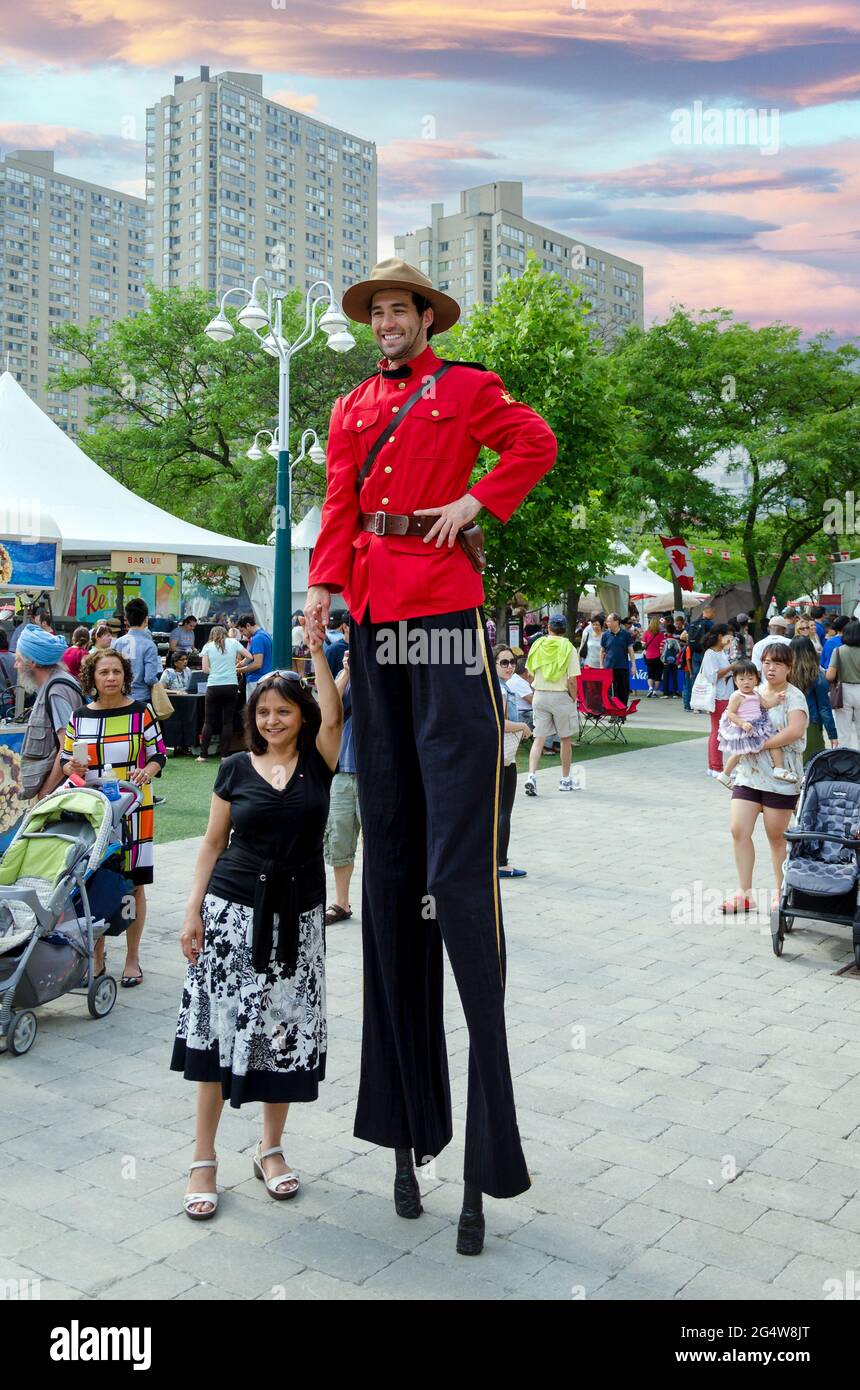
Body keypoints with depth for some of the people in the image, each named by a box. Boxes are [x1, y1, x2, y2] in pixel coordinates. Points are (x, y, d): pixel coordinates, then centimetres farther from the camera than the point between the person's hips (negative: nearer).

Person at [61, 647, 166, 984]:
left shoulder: (141, 712, -1)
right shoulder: (79, 716, 7)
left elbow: (159, 754, 2)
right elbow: (65, 759, 12)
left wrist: (146, 772, -18)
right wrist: (73, 768, -10)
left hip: (133, 810, -2)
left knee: (133, 885, 3)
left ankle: (132, 959, 17)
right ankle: (96, 959, 19)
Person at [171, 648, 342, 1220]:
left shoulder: (318, 762, 2)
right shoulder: (237, 768, 3)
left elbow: (333, 717, -18)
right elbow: (213, 843, 5)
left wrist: (317, 653, -22)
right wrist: (194, 910, -1)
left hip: (297, 915, 1)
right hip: (234, 909, 0)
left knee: (288, 1032, 6)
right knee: (220, 1028, 1)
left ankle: (272, 1147, 25)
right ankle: (204, 1159, 13)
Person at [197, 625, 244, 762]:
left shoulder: (208, 646, 6)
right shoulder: (233, 642, 7)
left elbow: (205, 669, 0)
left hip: (213, 686, 0)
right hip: (231, 685, 0)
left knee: (209, 721, 6)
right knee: (228, 721, 6)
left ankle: (203, 754, 3)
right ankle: (225, 754, 4)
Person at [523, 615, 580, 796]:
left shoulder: (537, 645, 2)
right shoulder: (568, 648, -9)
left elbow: (531, 674, 5)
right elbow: (572, 681, -12)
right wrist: (574, 699, 1)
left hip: (540, 695, 3)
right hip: (561, 696, -3)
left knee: (539, 739, 5)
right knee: (565, 739, 12)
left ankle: (531, 775, -13)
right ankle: (566, 780, 21)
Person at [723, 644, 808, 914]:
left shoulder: (794, 696, -8)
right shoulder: (755, 692, 11)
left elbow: (795, 730, -24)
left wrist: (760, 744, -21)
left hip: (780, 778, -5)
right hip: (749, 774, 5)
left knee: (777, 837, 6)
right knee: (739, 830, -4)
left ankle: (781, 892, 24)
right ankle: (745, 894, 5)